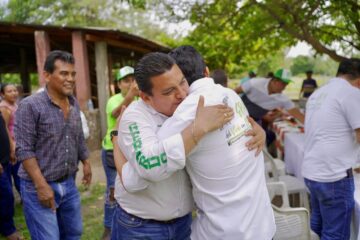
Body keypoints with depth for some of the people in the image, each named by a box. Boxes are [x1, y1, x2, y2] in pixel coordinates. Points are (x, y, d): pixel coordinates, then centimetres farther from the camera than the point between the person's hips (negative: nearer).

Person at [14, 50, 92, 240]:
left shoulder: (74, 104, 5)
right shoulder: (30, 106, -15)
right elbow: (24, 150, -17)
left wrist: (86, 163, 18)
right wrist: (42, 185, -20)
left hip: (69, 184, 6)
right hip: (39, 187, -6)